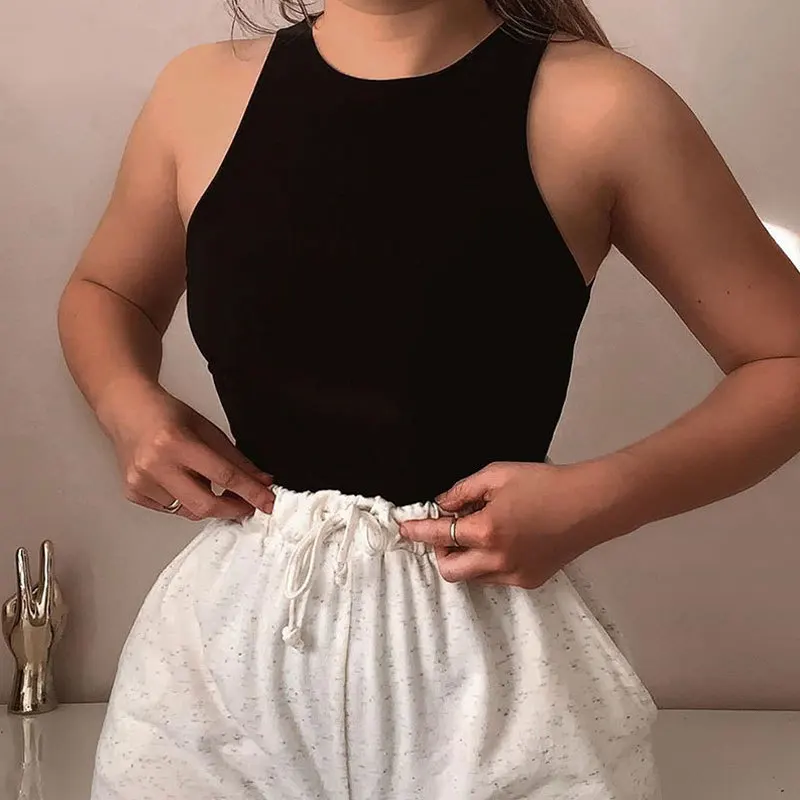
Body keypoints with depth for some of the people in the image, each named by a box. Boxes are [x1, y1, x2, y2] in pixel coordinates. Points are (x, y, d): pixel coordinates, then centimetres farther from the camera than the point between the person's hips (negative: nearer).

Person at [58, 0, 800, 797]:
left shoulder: (599, 109, -10)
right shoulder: (202, 91, 0)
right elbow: (103, 291, 18)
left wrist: (597, 500, -17)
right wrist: (129, 407, -3)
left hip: (486, 665, -3)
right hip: (225, 640, 4)